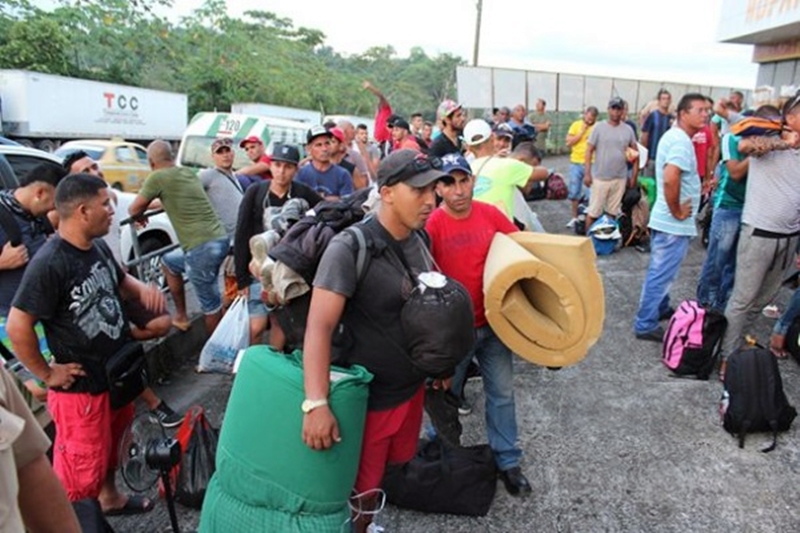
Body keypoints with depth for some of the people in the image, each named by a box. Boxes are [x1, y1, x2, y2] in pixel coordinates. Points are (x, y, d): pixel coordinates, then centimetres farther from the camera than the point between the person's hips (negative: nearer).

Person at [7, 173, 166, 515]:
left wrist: (143, 289, -4)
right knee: (83, 469, 4)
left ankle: (110, 498, 49)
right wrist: (46, 374, -15)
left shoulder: (99, 247, 0)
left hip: (118, 372, 8)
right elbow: (18, 327, -24)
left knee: (111, 445, 27)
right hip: (81, 385, -8)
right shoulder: (49, 263, -26)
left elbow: (120, 281, 18)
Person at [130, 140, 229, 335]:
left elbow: (133, 210, 8)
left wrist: (141, 215, 30)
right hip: (220, 240, 9)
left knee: (210, 304, 3)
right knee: (168, 262, 29)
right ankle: (181, 316, 36)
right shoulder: (188, 173, 19)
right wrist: (150, 206, 46)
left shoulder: (157, 177, -2)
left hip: (202, 248, -8)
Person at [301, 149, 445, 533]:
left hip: (412, 387, 7)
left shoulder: (419, 240, 0)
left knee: (386, 469, 26)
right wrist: (316, 403, -39)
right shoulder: (350, 248, -23)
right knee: (356, 490, 11)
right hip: (368, 396, -7)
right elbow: (319, 326, -30)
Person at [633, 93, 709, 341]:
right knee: (661, 274, -2)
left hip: (664, 219, 10)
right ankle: (645, 325, 7)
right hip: (674, 223, -10)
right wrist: (676, 212, -23)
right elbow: (670, 179, -36)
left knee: (661, 272, 23)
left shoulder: (673, 136, 11)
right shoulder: (681, 141, -21)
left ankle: (661, 309, 39)